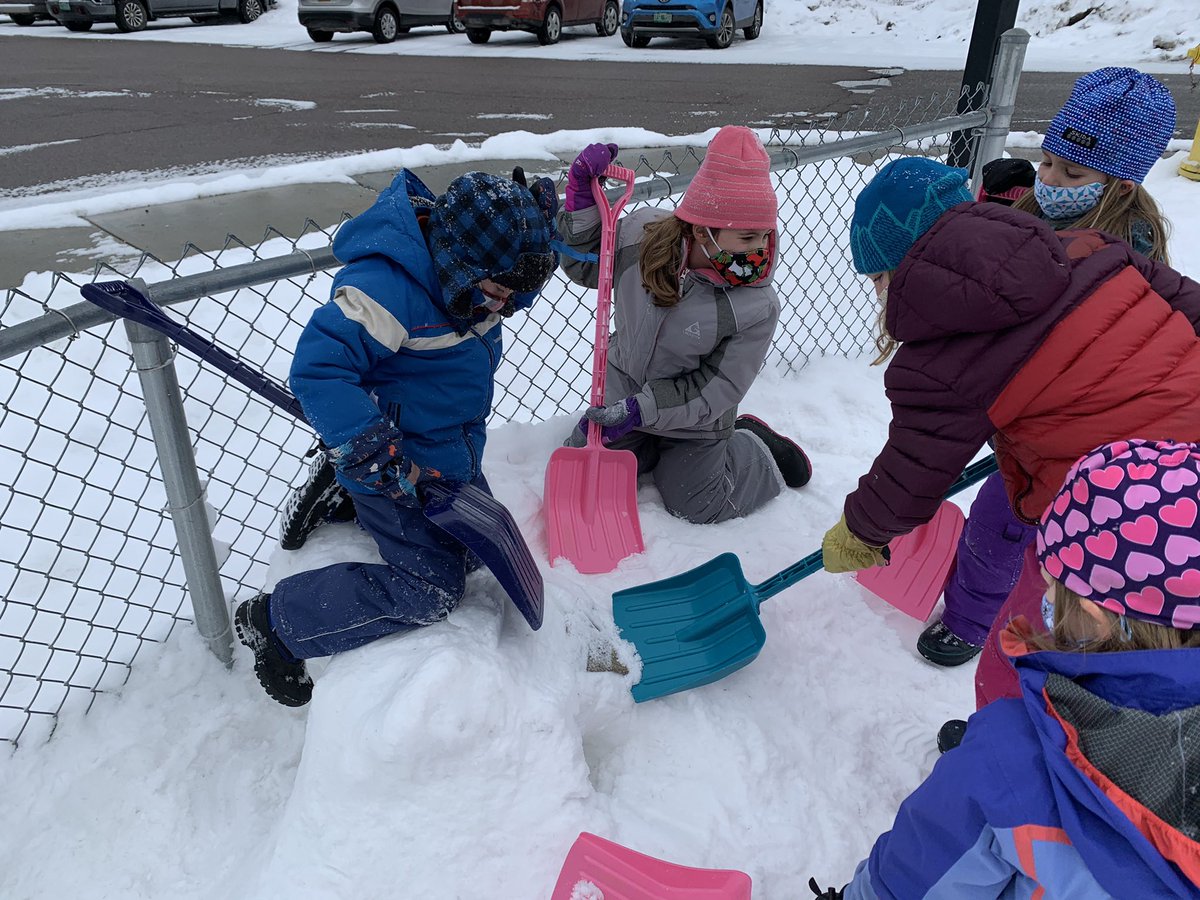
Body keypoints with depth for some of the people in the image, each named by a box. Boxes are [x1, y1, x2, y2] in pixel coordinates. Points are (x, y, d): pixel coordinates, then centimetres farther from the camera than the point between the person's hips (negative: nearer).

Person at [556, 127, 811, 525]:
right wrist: (582, 195, -18)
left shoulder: (758, 308, -28)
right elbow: (582, 264, -3)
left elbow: (718, 389, -24)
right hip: (622, 390, 3)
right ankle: (652, 448, 32)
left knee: (696, 505, 7)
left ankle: (757, 447, 31)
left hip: (694, 415, -3)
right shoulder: (642, 234, -22)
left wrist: (640, 410, -32)